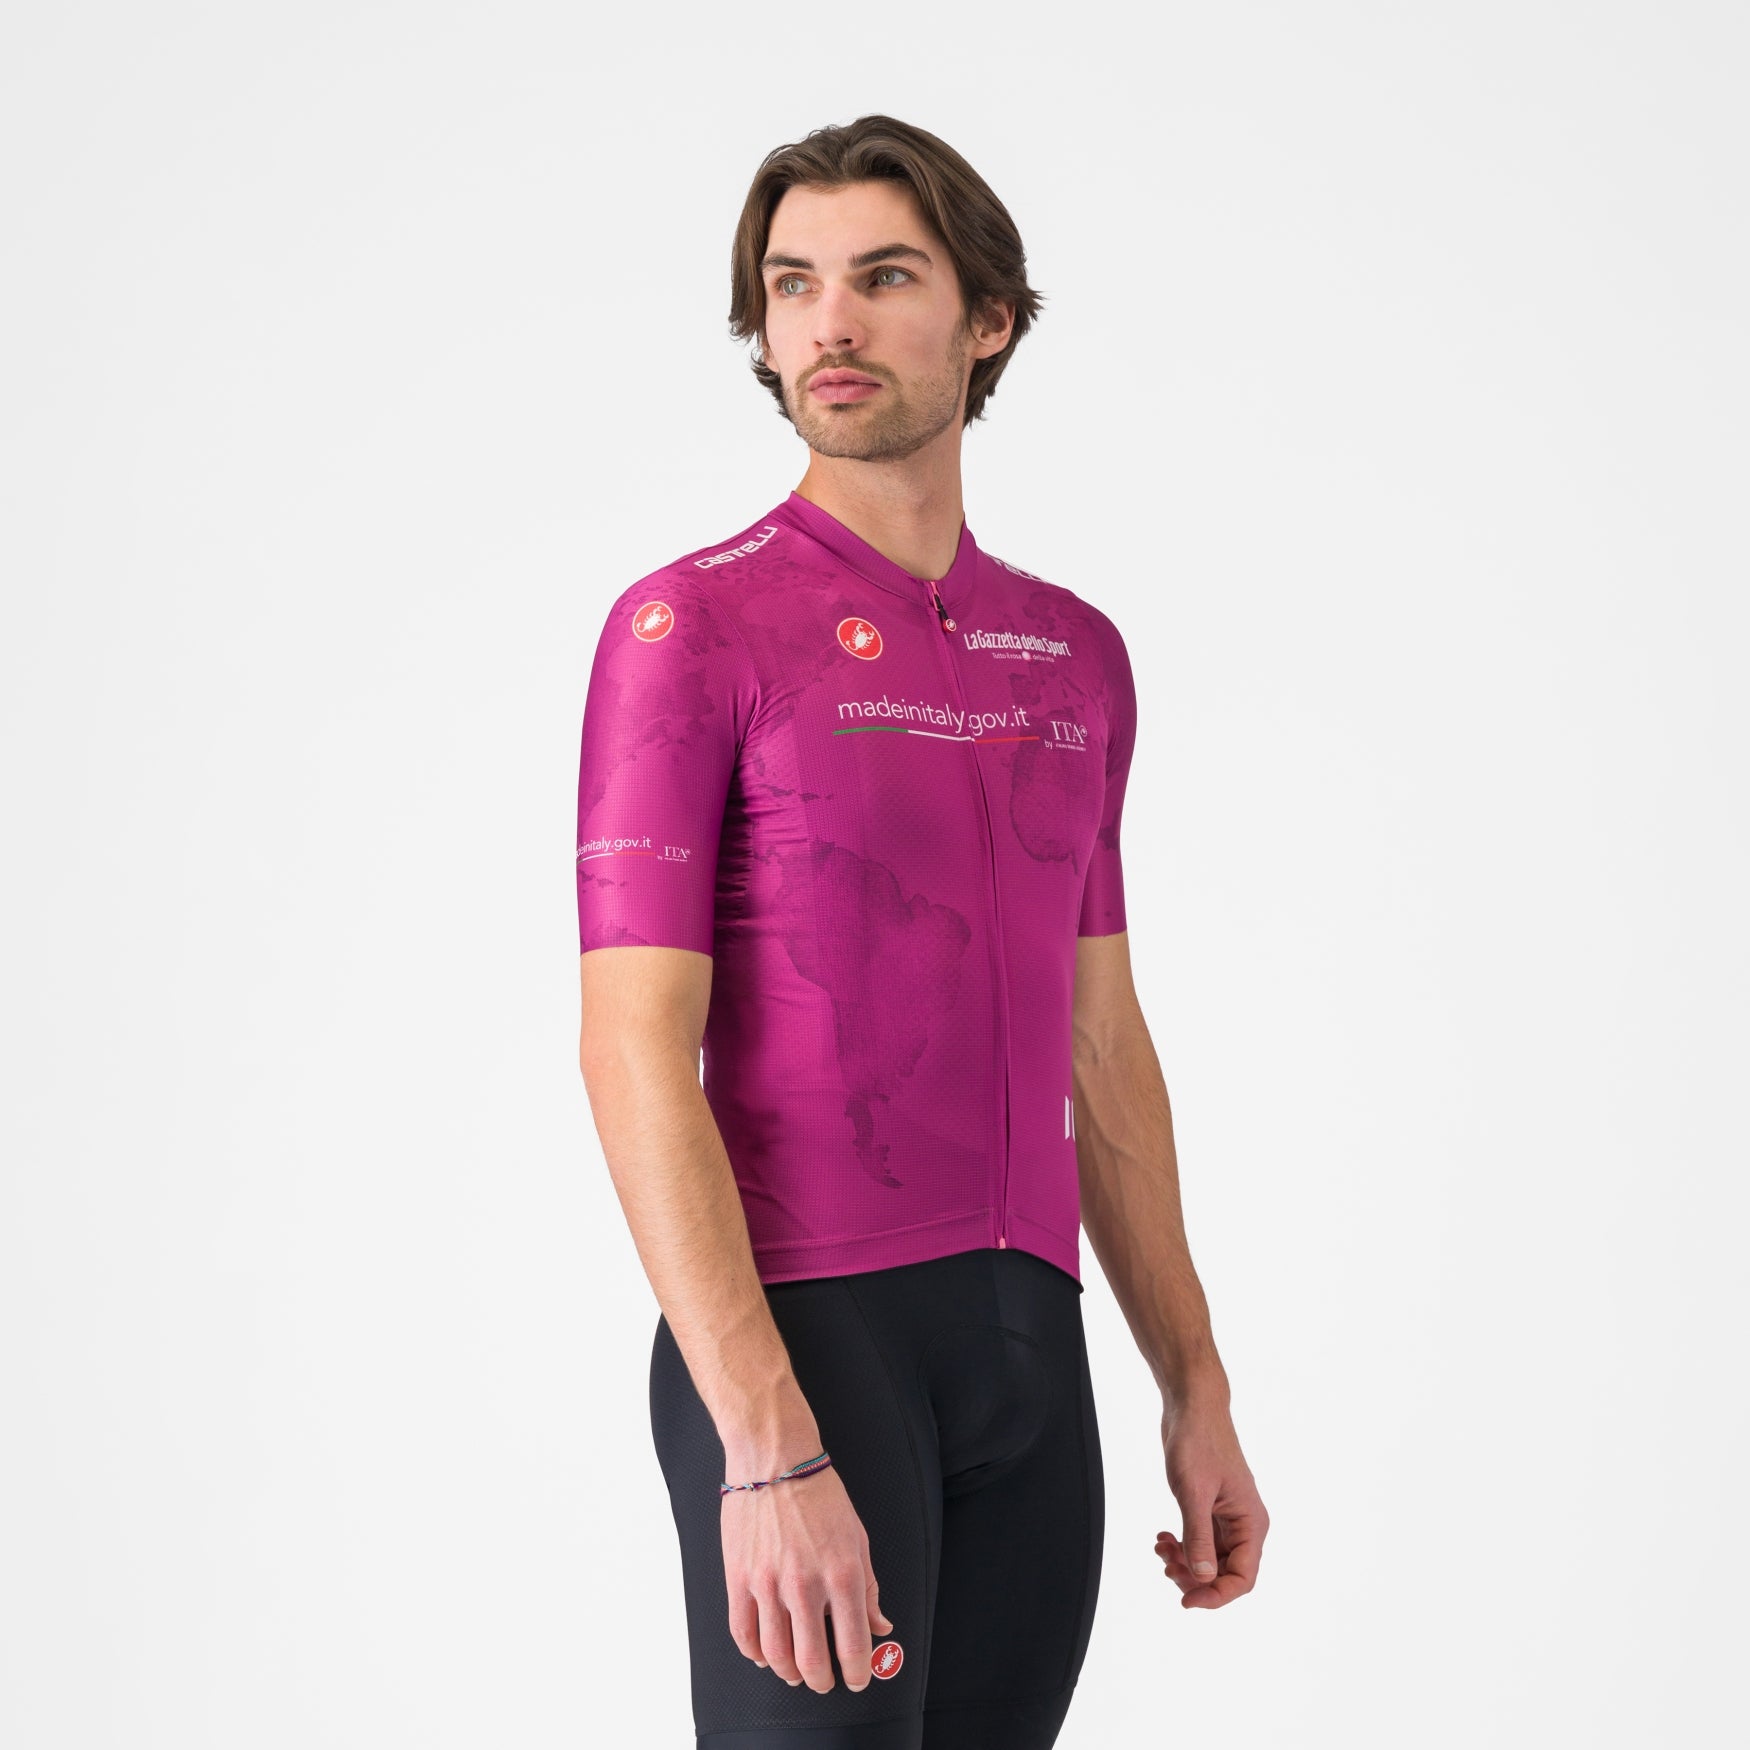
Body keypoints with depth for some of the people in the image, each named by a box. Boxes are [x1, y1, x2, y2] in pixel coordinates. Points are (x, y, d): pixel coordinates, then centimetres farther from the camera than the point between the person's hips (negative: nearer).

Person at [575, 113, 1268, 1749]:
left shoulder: (1074, 653, 13)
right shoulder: (692, 622, -7)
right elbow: (635, 1053, -14)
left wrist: (1195, 1388, 13)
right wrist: (766, 1452, -22)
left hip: (1031, 1353, 6)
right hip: (798, 1340, -6)